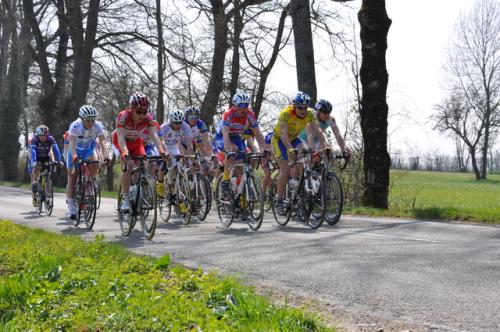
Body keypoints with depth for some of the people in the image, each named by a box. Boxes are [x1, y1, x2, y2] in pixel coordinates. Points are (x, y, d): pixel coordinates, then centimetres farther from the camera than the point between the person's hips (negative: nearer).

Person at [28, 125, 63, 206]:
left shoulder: (50, 139, -24)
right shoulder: (34, 140, -27)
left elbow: (56, 149, -32)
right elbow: (32, 151, -38)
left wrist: (59, 160, -45)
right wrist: (34, 162, -53)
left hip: (46, 157, 1)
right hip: (36, 158, -1)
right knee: (36, 168, -26)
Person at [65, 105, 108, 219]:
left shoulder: (98, 126, -25)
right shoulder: (75, 126, -29)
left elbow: (102, 143, -31)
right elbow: (72, 143, -38)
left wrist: (105, 156, -47)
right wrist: (74, 156, -55)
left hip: (89, 149, 1)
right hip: (76, 150, -1)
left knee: (95, 163, -29)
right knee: (72, 177, -2)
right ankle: (71, 205, 8)